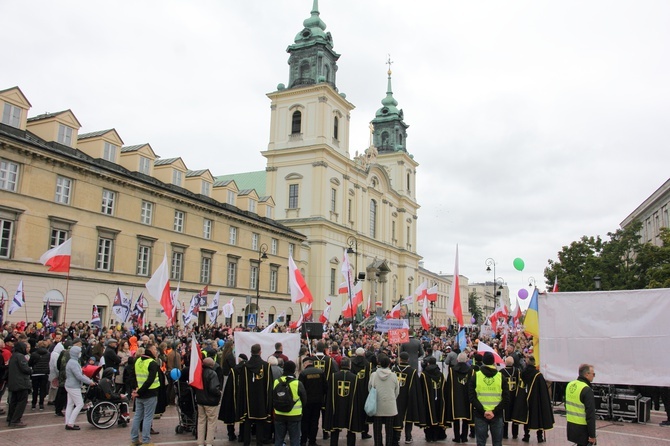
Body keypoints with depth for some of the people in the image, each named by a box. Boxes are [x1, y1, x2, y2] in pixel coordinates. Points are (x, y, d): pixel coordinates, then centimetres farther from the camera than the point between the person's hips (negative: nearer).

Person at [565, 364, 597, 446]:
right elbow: (590, 415, -19)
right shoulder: (587, 390, -19)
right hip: (582, 427, -7)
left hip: (571, 424, 7)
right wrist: (592, 435, -16)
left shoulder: (570, 385, 5)